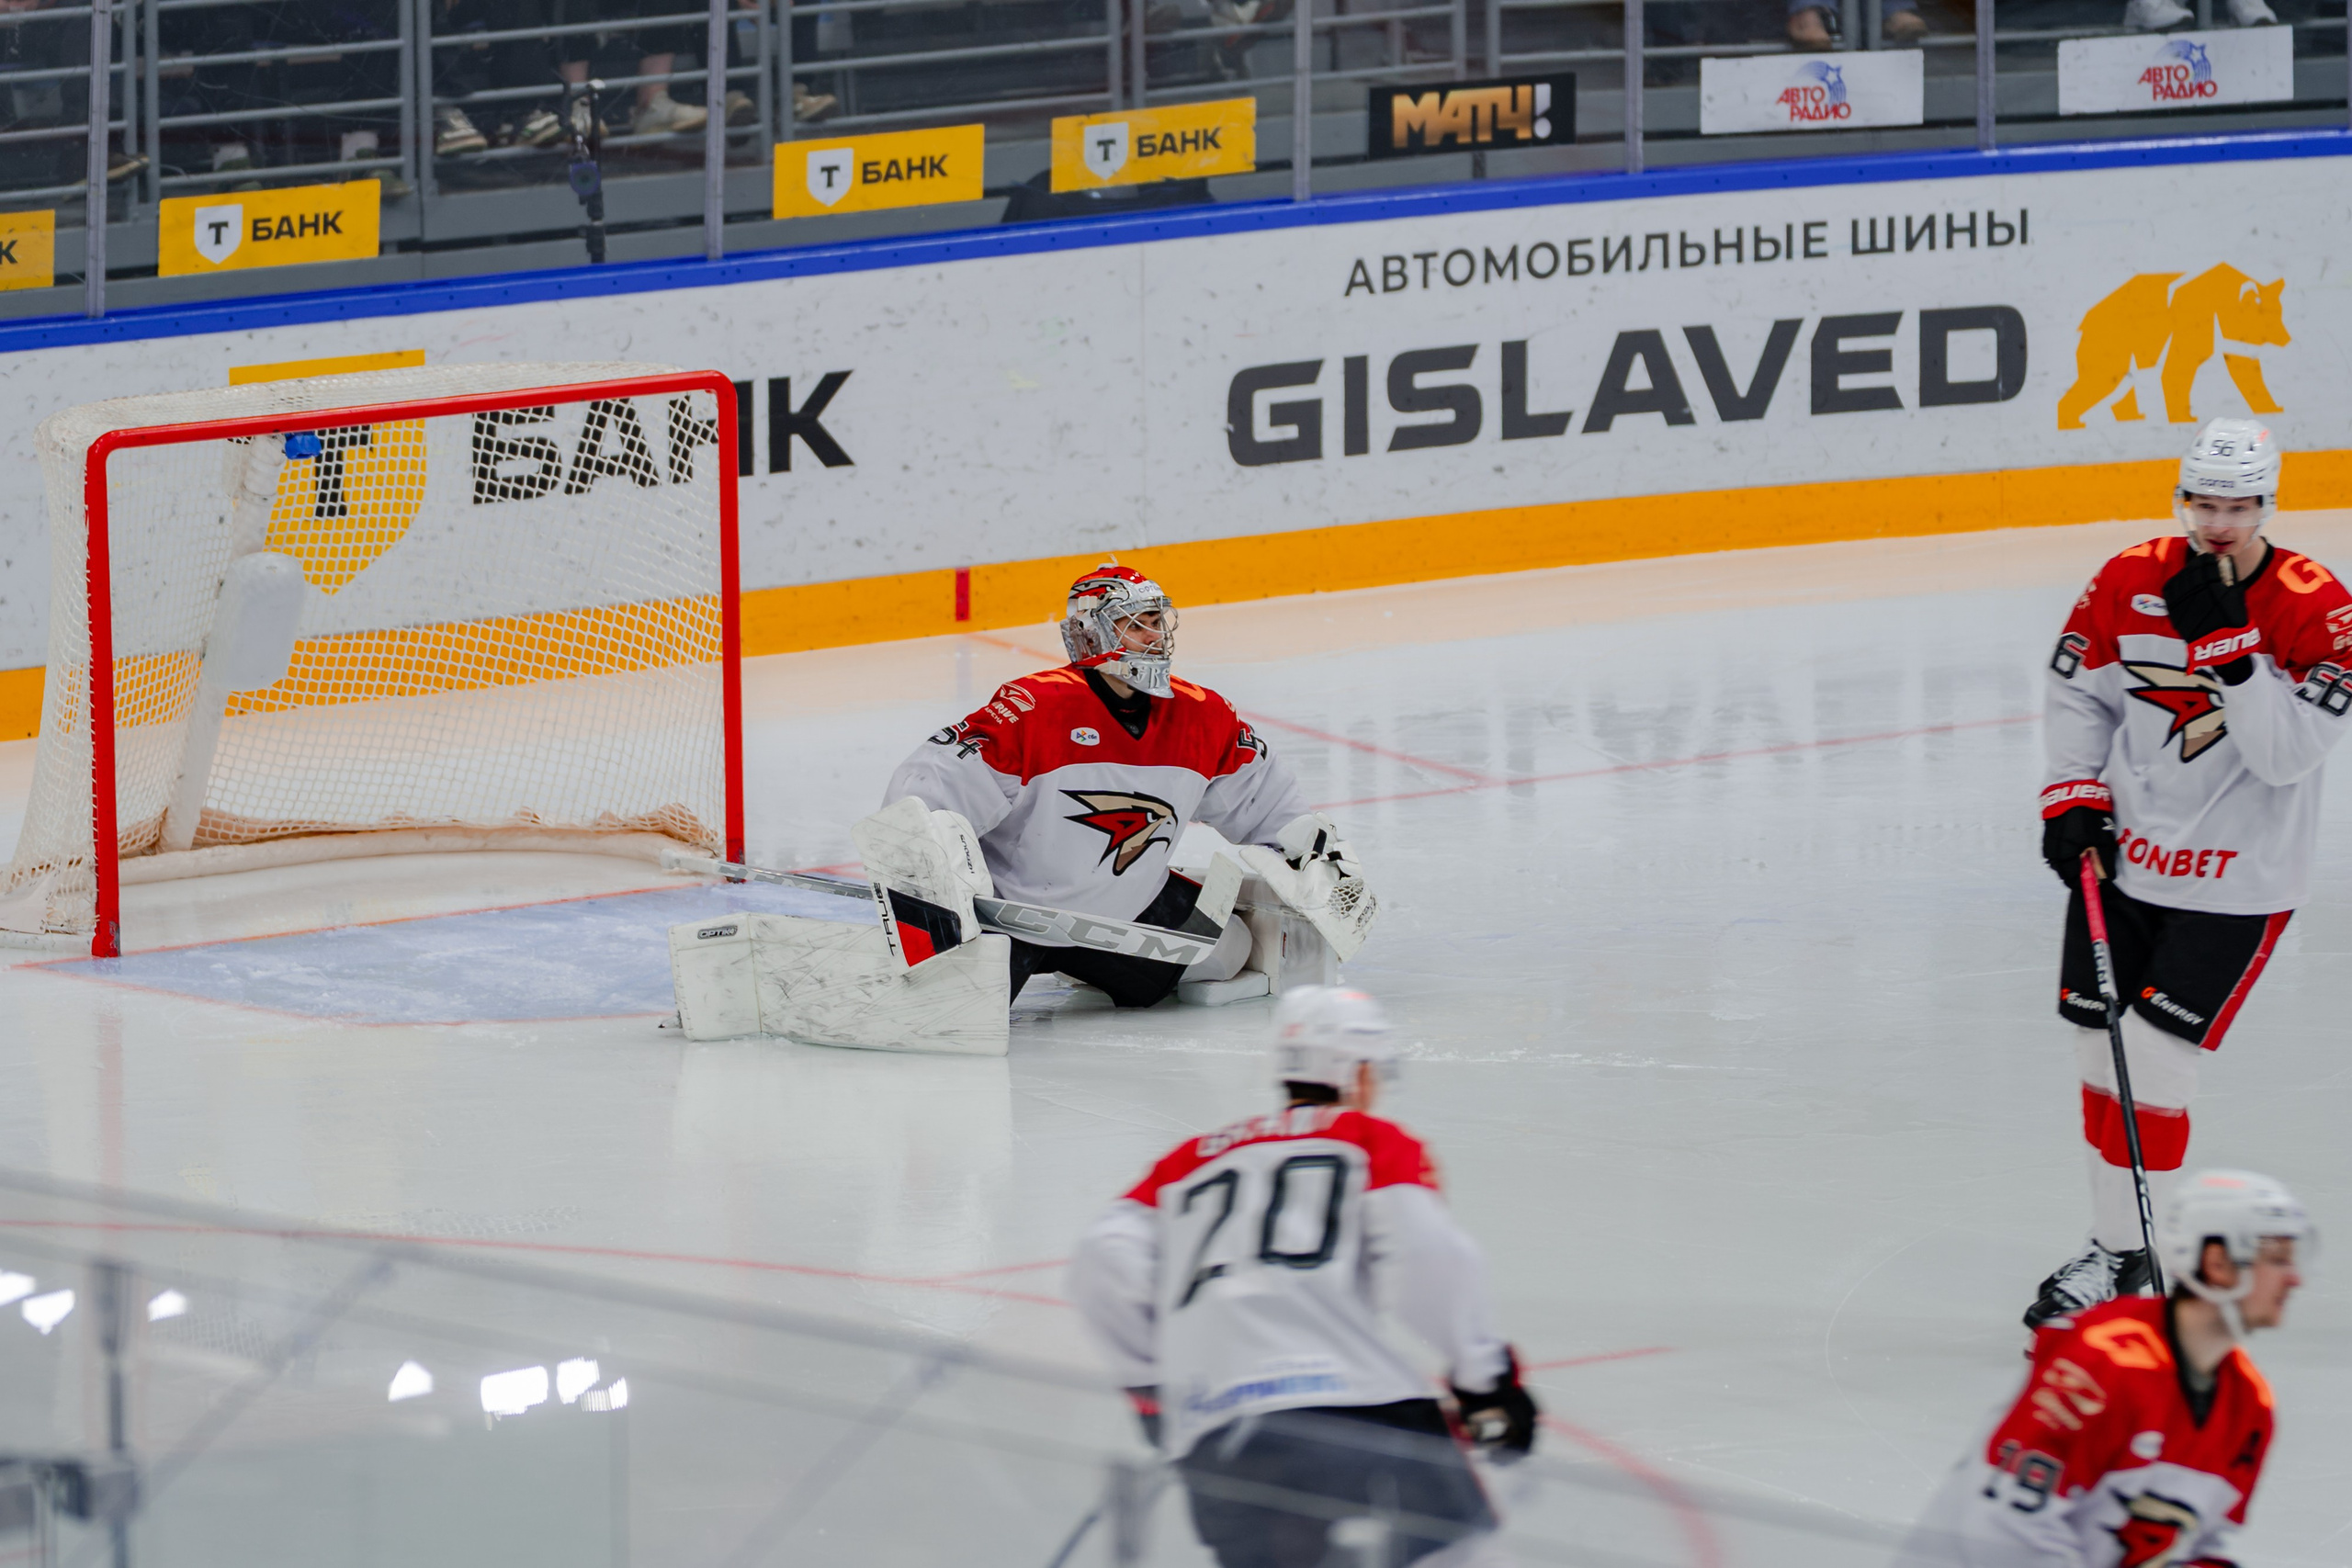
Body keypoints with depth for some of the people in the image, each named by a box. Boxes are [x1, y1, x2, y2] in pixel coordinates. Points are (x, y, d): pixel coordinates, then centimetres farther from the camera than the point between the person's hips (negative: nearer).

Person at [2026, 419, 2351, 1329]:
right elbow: (2079, 693, 11)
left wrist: (2227, 646, -30)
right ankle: (2112, 1238, 25)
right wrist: (2074, 796, 0)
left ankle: (2122, 1256, 3)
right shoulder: (2130, 582, -3)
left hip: (2238, 884, -5)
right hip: (2124, 853, 5)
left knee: (2153, 1066, -9)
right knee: (2099, 1050, 9)